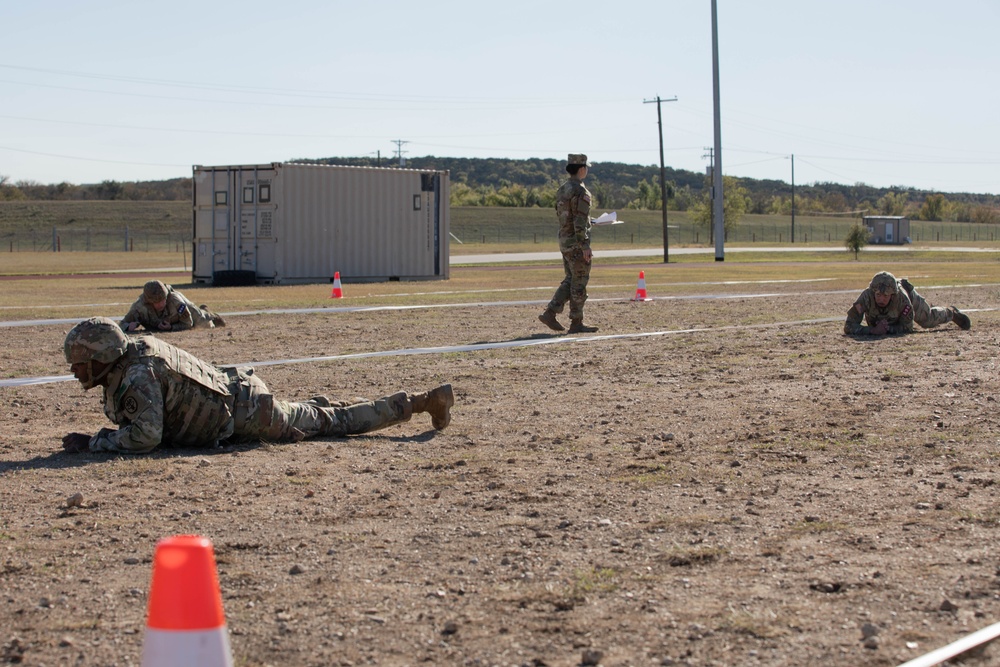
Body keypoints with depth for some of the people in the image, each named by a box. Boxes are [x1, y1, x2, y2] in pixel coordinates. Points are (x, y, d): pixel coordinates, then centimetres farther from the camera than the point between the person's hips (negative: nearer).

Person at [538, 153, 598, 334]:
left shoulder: (562, 189, 12)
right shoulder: (580, 191, -16)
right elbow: (580, 221, -21)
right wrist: (585, 246, -21)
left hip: (564, 241, 9)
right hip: (577, 243, -9)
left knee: (570, 280, 14)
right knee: (579, 282, -1)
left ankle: (550, 313, 6)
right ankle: (576, 323, 3)